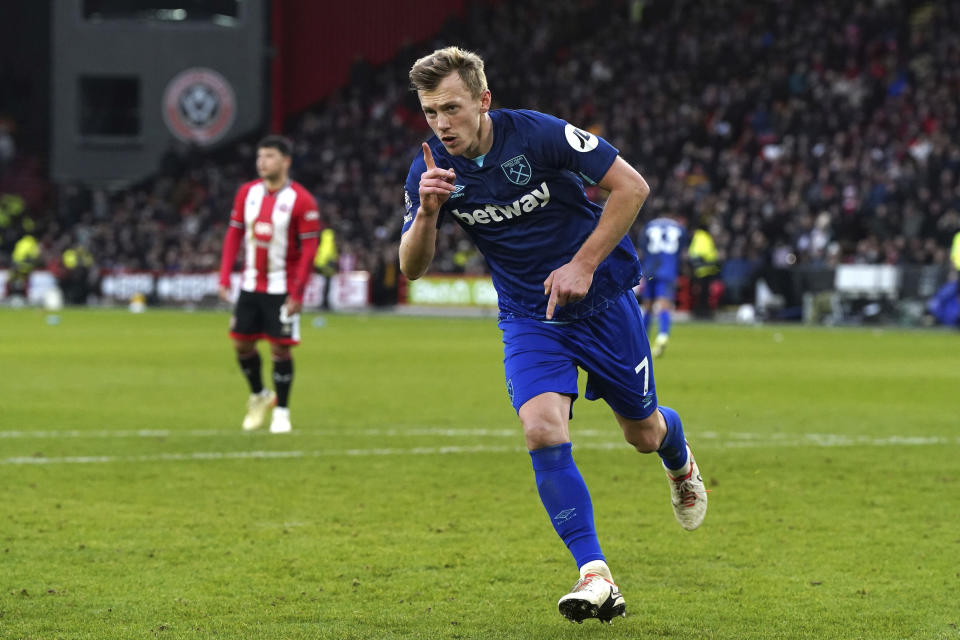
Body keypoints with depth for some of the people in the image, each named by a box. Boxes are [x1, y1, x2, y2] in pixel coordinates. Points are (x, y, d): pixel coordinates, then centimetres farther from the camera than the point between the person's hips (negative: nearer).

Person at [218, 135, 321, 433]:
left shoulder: (301, 201, -12)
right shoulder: (247, 193, 5)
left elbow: (309, 248, -11)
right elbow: (234, 233, 10)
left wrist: (297, 293, -16)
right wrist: (225, 277, 3)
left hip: (282, 288, -5)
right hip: (251, 284, 5)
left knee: (280, 348, -4)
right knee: (241, 342, 6)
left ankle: (282, 412, 8)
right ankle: (259, 396, 29)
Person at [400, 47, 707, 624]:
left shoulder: (540, 134, -22)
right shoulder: (431, 170, -11)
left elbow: (632, 186, -17)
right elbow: (413, 268, -7)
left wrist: (583, 265, -21)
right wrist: (427, 212, -27)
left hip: (602, 299, -2)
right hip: (528, 318, 2)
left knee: (644, 435, 11)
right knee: (543, 430, -22)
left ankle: (680, 462, 51)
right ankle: (595, 577, -20)